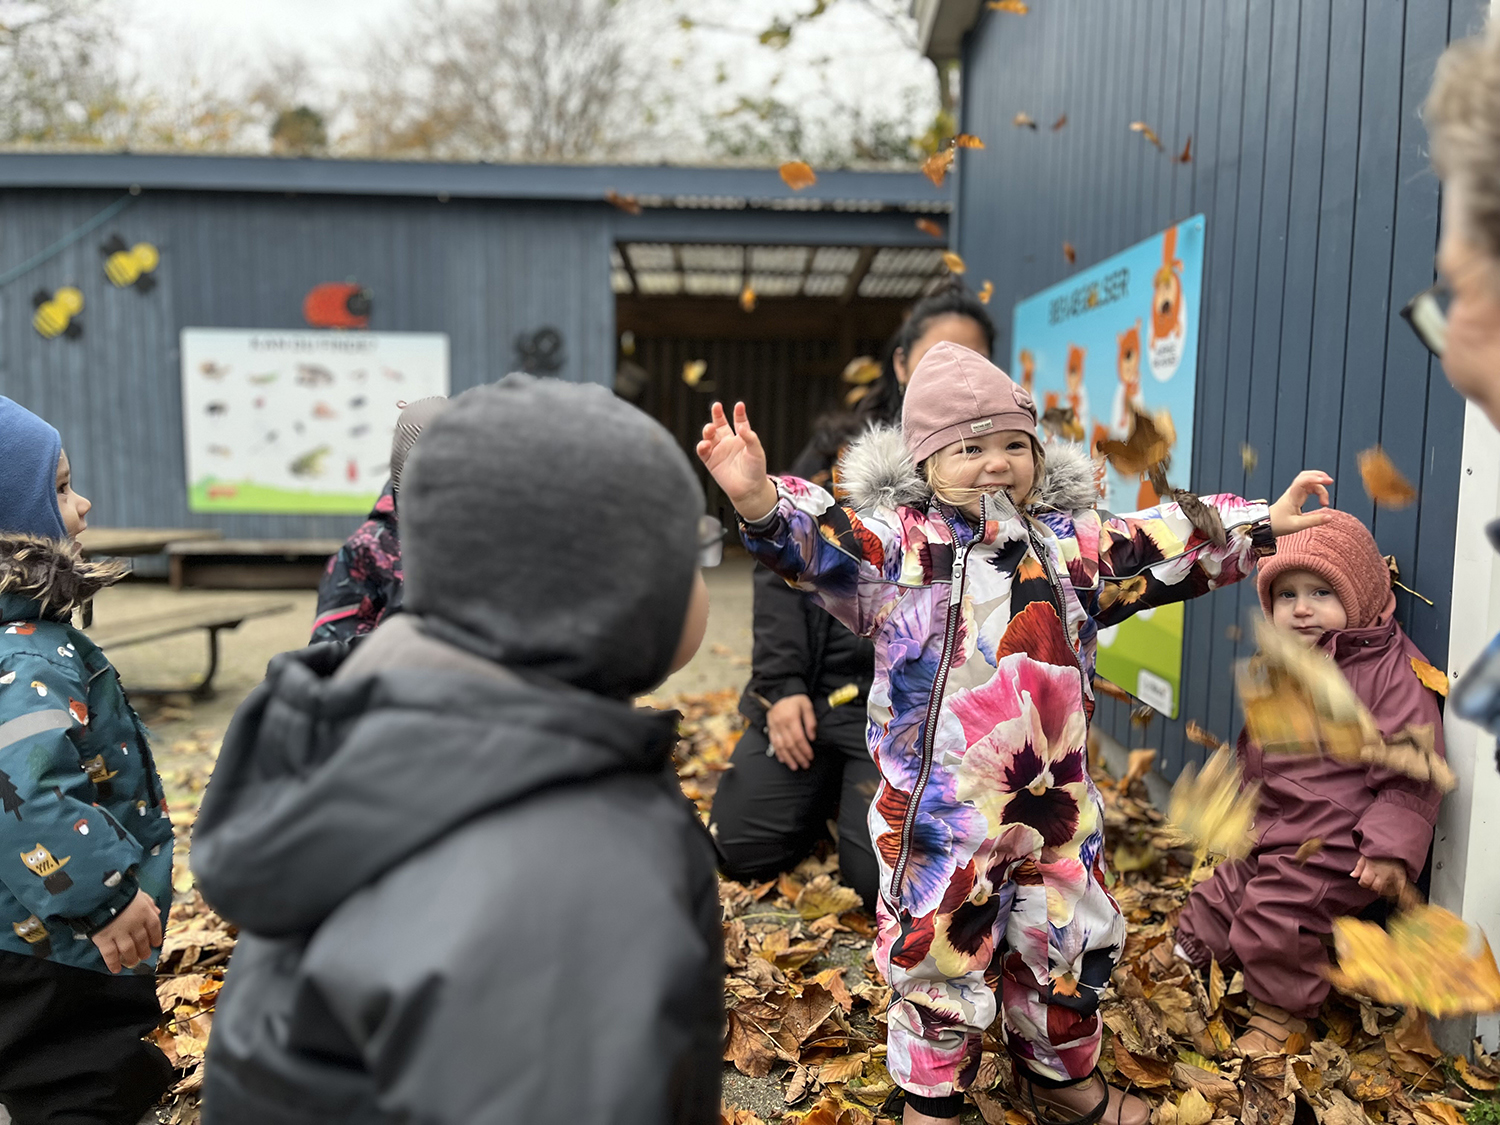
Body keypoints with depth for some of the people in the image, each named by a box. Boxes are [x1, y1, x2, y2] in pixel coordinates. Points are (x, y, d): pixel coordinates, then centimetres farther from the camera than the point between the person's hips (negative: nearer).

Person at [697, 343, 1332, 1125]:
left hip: (1053, 797, 5)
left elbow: (1161, 547, 15)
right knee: (939, 948, 10)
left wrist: (1263, 524, 15)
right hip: (939, 804, -5)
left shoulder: (1069, 540, 6)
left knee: (1066, 940, 22)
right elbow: (820, 542, -25)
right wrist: (761, 501, -44)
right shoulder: (899, 540, -11)